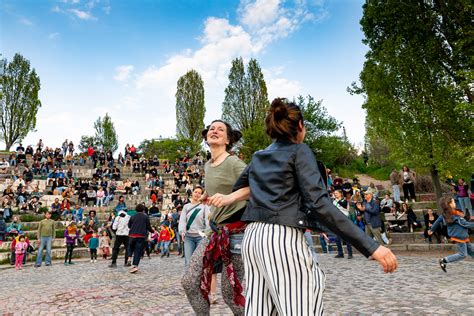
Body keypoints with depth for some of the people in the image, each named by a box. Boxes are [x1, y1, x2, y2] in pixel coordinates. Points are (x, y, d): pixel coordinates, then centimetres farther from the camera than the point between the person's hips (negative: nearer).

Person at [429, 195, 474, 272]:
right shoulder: (456, 216, -25)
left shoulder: (445, 214, -1)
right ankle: (444, 261, -1)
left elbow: (438, 221, 9)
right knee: (462, 254, -2)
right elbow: (465, 224, -17)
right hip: (460, 236, -9)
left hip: (458, 235, 9)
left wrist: (432, 230, 21)